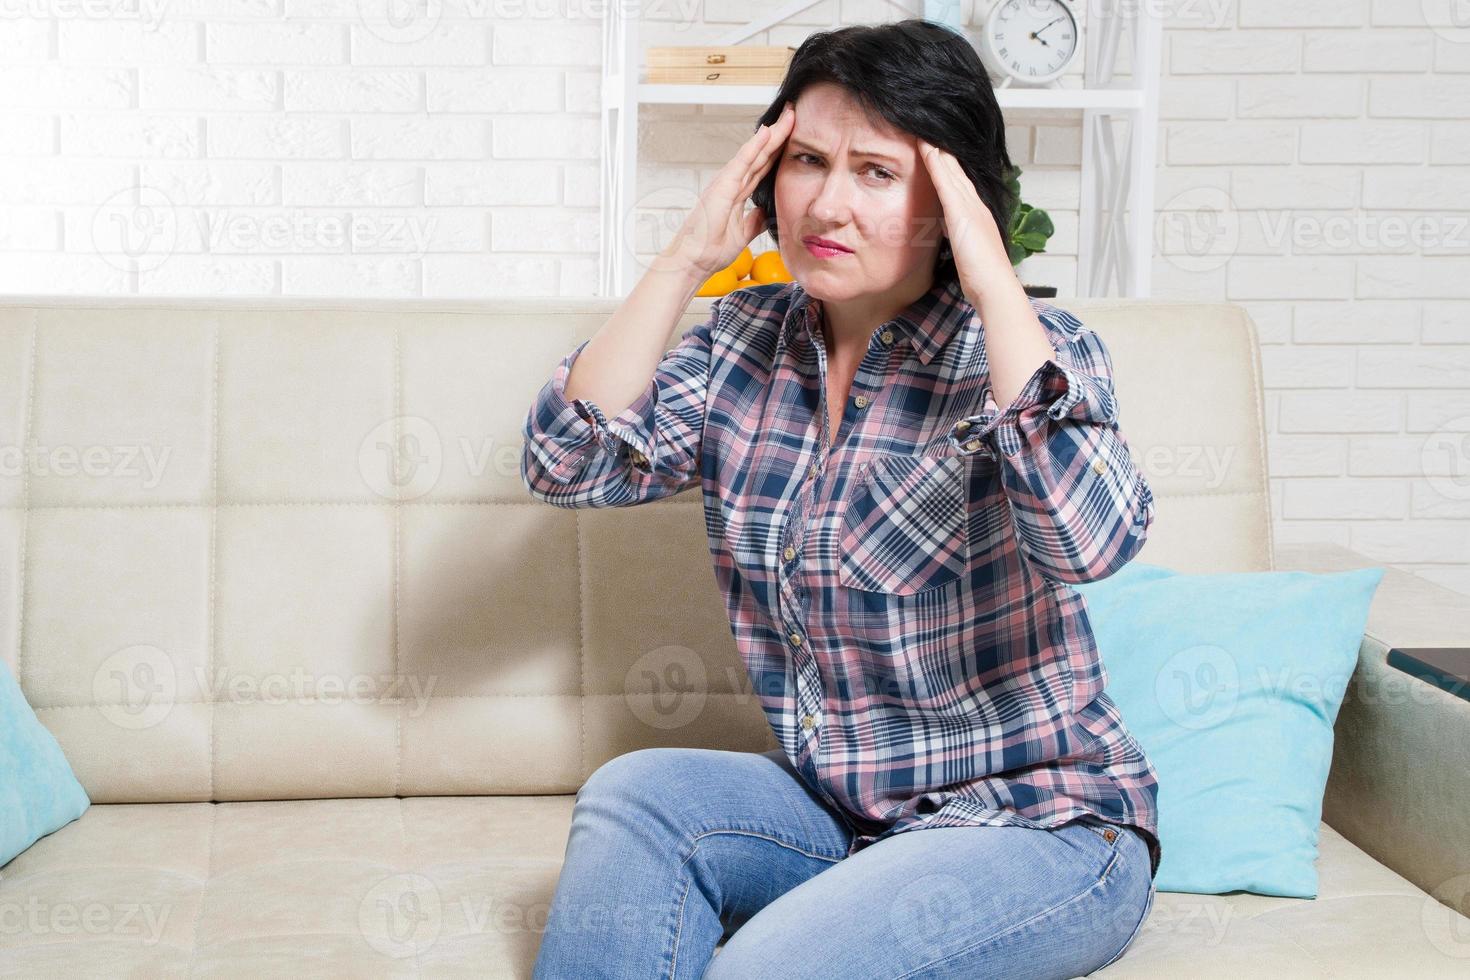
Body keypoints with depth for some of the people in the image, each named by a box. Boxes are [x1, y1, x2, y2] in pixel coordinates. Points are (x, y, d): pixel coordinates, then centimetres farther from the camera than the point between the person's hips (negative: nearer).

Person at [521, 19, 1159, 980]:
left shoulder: (1030, 347, -12)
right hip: (835, 811, 5)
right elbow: (570, 465, -10)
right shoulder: (745, 338, 3)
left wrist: (993, 281, -28)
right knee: (634, 794, -22)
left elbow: (1087, 536, -33)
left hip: (1043, 826, -5)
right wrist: (688, 258, -12)